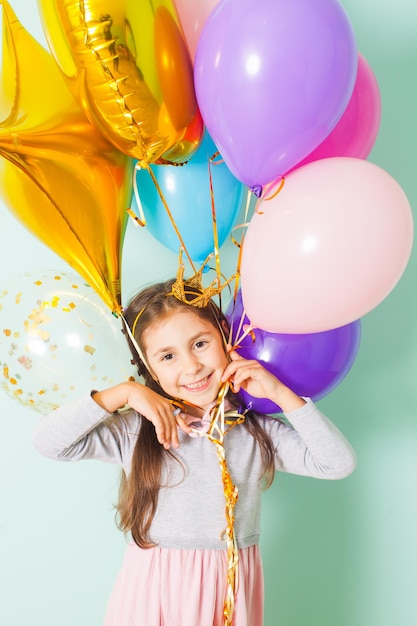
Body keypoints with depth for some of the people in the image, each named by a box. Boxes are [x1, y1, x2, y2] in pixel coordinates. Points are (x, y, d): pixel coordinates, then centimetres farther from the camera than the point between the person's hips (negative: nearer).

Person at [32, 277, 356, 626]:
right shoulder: (136, 431, -7)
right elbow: (48, 441, -13)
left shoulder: (259, 434, -5)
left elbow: (339, 463, -9)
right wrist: (124, 392, -19)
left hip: (231, 590, 1)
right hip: (154, 588, 0)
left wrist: (280, 394, -14)